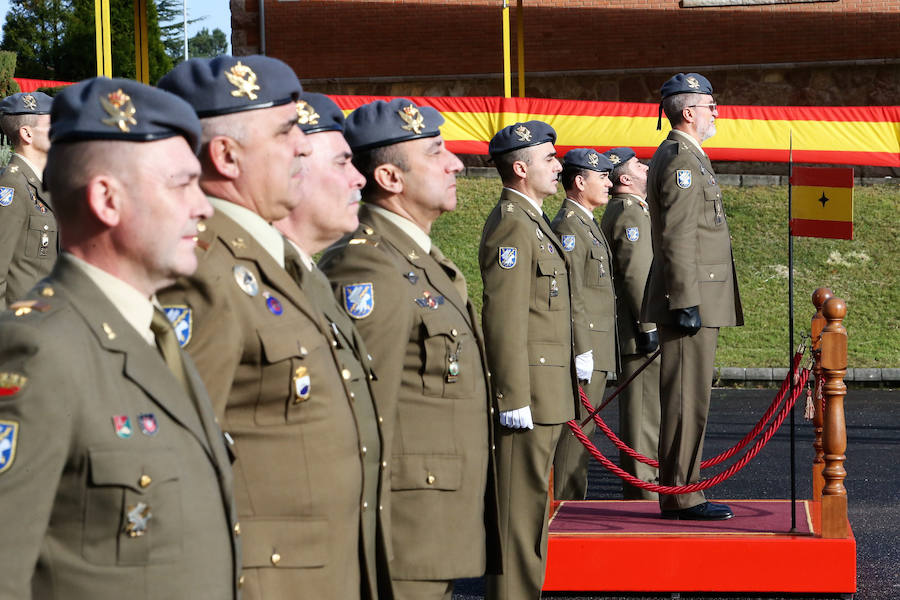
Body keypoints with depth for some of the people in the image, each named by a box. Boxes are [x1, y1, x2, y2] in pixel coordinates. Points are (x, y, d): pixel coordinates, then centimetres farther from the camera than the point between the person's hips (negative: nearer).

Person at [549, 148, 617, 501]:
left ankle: (574, 503, 17)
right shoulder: (568, 226, -14)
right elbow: (569, 296, -20)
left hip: (596, 350, 10)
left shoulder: (588, 223, 19)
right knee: (575, 430, -8)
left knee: (582, 431, 12)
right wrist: (581, 350, -23)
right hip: (584, 345, -10)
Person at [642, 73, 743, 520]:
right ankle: (680, 496, -7)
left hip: (696, 300, 11)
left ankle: (682, 491, 16)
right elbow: (678, 238, -19)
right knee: (686, 398, -8)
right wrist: (687, 303, -22)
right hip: (691, 297, -11)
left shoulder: (687, 157, 21)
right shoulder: (681, 159, -13)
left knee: (689, 398, 12)